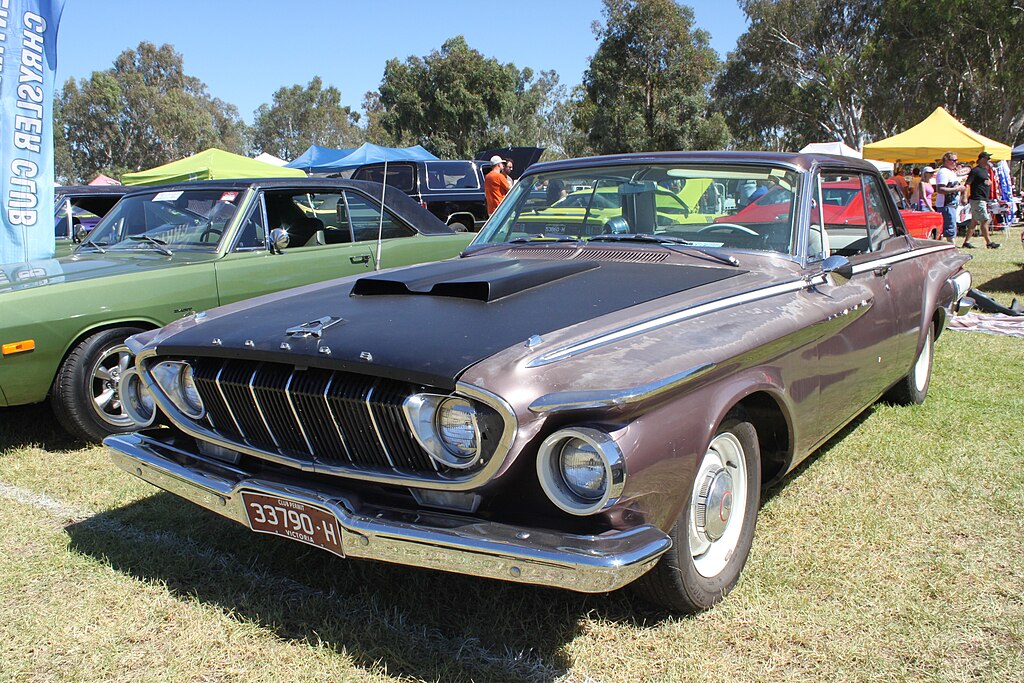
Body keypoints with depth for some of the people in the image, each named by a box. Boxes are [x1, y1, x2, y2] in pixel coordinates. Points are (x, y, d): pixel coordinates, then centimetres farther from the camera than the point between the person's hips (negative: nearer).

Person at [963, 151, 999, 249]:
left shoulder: (986, 170, 17)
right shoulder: (975, 170, -11)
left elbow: (989, 182, 31)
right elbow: (967, 184, -16)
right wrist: (965, 197, -23)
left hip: (984, 200, 9)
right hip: (977, 200, -9)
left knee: (974, 221, 9)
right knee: (985, 220, -9)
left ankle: (966, 242, 11)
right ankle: (989, 243, -6)